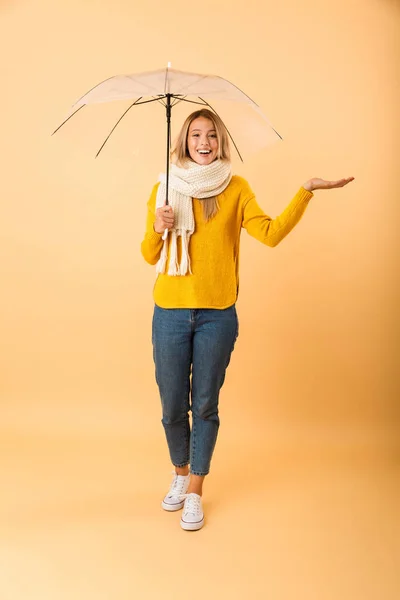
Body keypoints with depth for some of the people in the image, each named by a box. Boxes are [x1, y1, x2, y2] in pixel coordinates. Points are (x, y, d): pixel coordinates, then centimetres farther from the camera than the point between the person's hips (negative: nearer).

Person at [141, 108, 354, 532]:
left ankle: (195, 491, 24)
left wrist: (306, 192, -19)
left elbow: (270, 234, -12)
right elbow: (149, 257, 8)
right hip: (170, 313, 1)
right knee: (173, 407, 8)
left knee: (205, 405, 7)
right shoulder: (163, 189, 6)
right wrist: (157, 229, -12)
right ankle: (180, 474, 36)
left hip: (217, 315, -1)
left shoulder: (236, 189, 3)